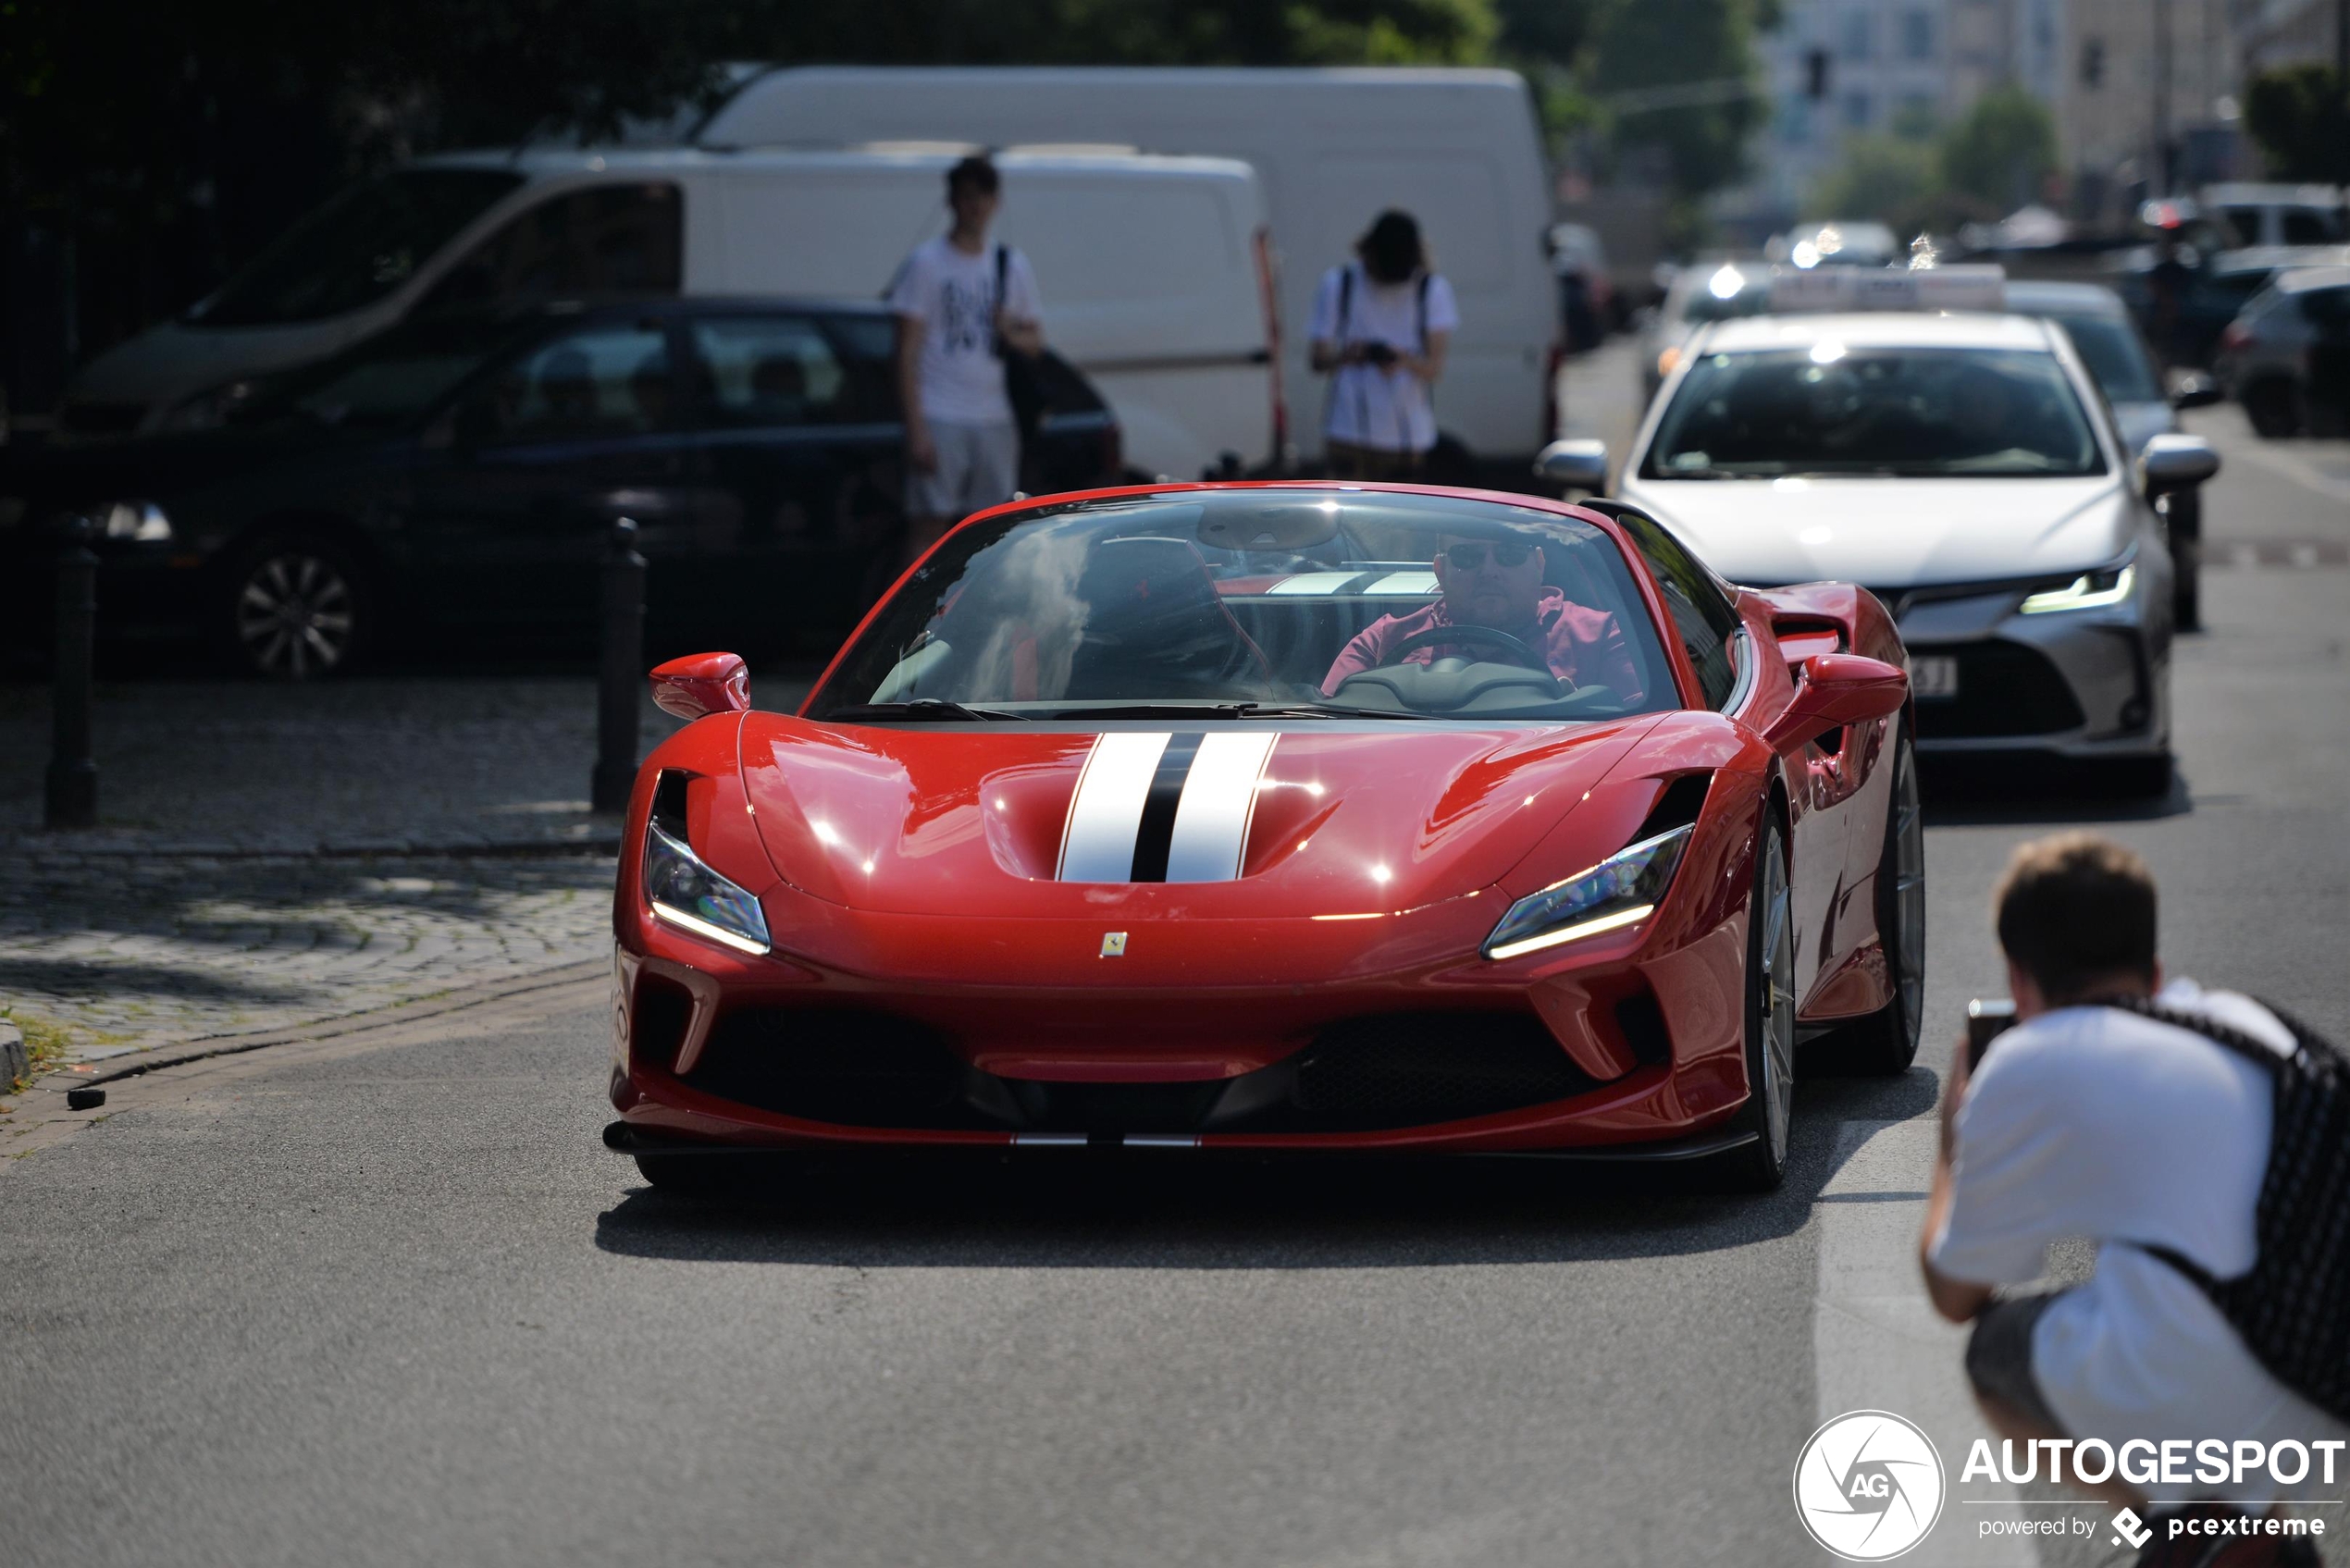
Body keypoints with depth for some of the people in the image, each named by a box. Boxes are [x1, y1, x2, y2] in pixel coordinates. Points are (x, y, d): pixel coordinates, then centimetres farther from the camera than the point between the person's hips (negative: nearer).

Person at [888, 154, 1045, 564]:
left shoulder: (1012, 266, 13)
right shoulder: (926, 262, -2)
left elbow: (1035, 342, 19)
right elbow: (907, 351, -5)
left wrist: (1012, 334, -6)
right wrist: (916, 429, -13)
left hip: (994, 420, 5)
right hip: (939, 420, -5)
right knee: (929, 529, -8)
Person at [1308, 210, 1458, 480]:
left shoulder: (1432, 289, 0)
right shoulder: (1339, 285, -1)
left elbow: (1435, 367, -8)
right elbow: (1319, 360, -2)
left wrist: (1406, 361, -31)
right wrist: (1346, 356, -26)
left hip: (1410, 435, 1)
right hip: (1351, 434, -1)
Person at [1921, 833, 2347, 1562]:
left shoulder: (2028, 1065, 4)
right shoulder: (2243, 1021, 20)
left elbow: (1955, 1294, 18)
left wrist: (1953, 1144, 35)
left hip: (2205, 1410, -6)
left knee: (1996, 1345, 23)